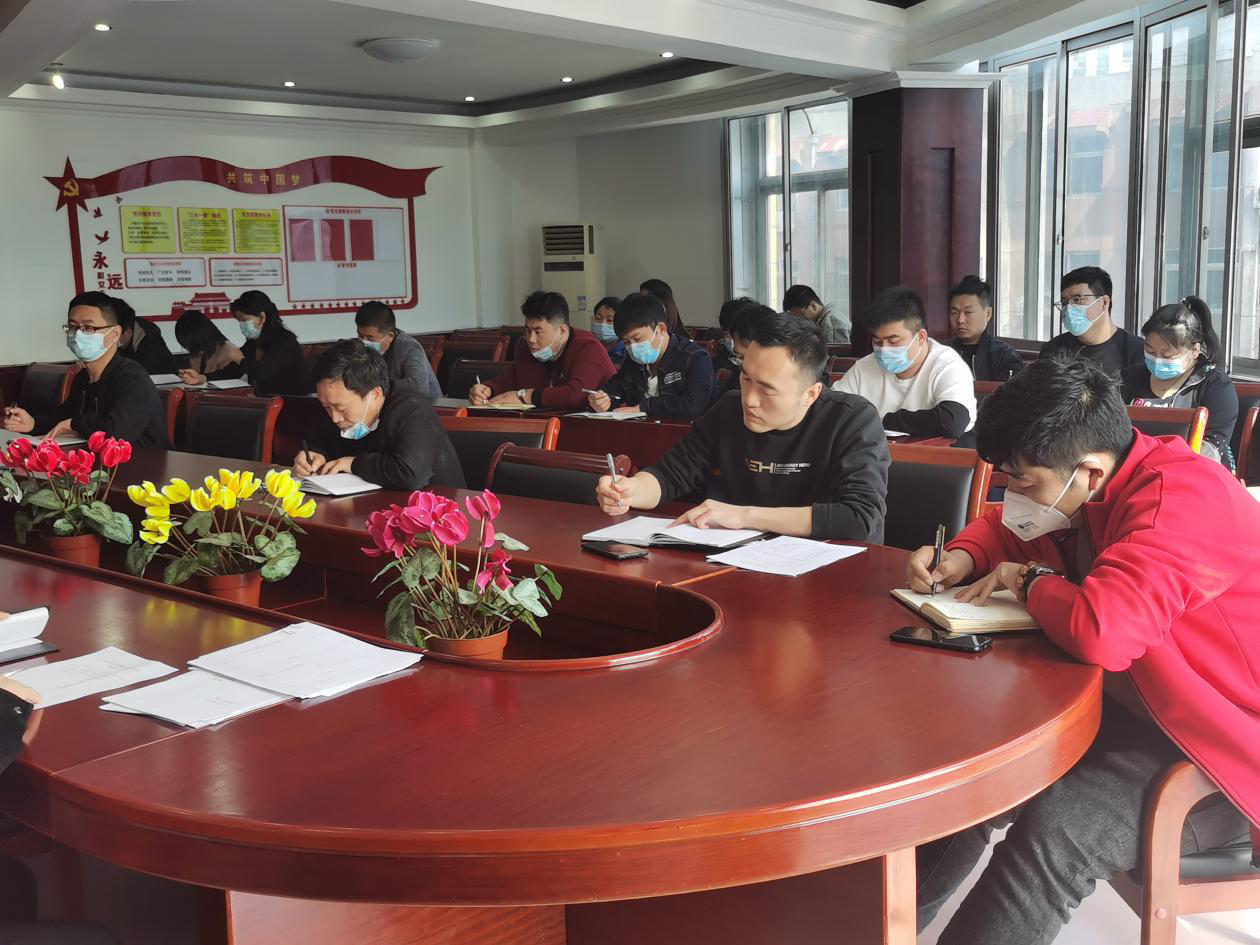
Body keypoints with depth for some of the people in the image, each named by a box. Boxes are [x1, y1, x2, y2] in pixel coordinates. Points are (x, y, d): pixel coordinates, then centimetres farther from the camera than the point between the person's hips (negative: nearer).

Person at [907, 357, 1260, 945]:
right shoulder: (1083, 489, -1)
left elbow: (1101, 630, -42)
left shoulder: (1182, 499, -28)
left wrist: (1030, 582, -21)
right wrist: (961, 559, -3)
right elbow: (1007, 527, 20)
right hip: (1134, 704, 9)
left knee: (1057, 827, -29)